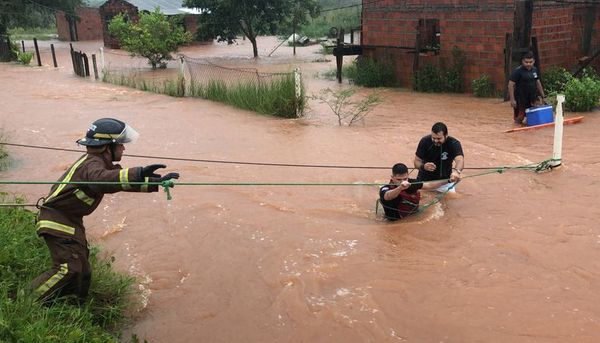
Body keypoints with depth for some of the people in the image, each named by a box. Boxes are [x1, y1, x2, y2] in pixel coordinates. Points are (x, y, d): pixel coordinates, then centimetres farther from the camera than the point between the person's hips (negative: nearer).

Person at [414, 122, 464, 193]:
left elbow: (460, 160, -39)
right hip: (425, 180, 0)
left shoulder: (454, 144, -22)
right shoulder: (425, 141, -18)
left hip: (445, 182, 0)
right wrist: (423, 166, -36)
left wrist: (456, 171, -61)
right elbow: (417, 162, -12)